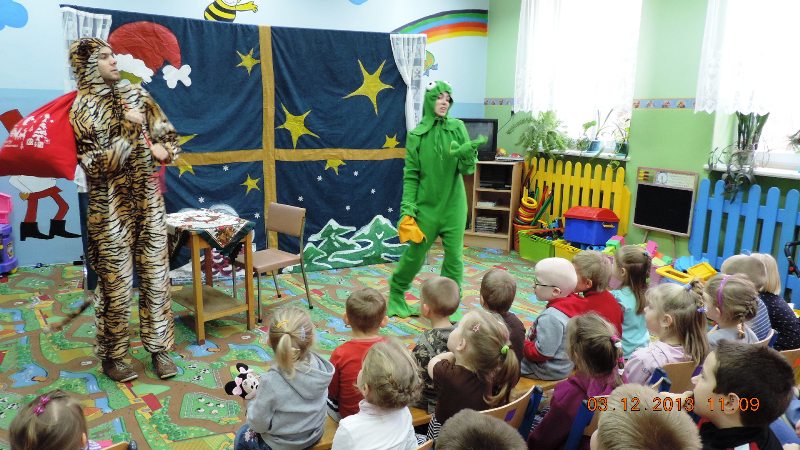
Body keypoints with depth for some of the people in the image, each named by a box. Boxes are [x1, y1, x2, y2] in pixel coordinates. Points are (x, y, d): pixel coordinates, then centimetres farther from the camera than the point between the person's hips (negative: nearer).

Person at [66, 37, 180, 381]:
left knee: (156, 276, 8)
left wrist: (163, 149, -8)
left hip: (148, 201, 5)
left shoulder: (135, 95, 7)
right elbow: (97, 165, -15)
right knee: (117, 283, 4)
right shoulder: (82, 108, -8)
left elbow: (167, 134, 14)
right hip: (111, 208, -4)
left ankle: (159, 348, 22)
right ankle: (111, 356, 23)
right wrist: (128, 130, -17)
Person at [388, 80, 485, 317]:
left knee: (454, 257, 2)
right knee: (415, 254, 8)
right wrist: (407, 207, -9)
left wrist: (468, 153, -26)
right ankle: (396, 293, 32)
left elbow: (467, 168, -4)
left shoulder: (457, 127, 0)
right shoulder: (416, 135, -2)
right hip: (426, 206, -1)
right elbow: (410, 175, -1)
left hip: (453, 205, 1)